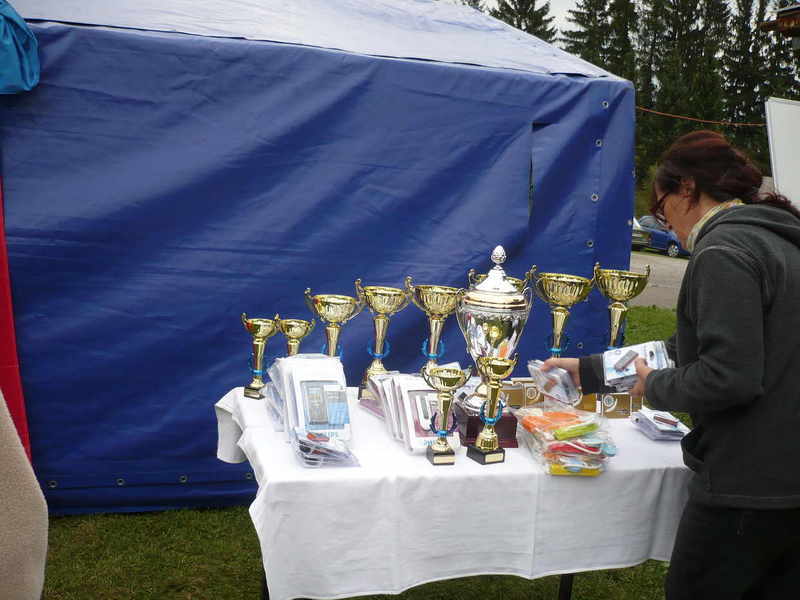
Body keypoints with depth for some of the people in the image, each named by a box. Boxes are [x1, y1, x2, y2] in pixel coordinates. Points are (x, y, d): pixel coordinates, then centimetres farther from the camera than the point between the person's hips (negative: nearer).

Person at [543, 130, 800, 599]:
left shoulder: (722, 252, -18)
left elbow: (728, 377, -26)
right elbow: (700, 345, 18)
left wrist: (656, 387, -5)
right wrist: (590, 370, 19)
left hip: (750, 484, -9)